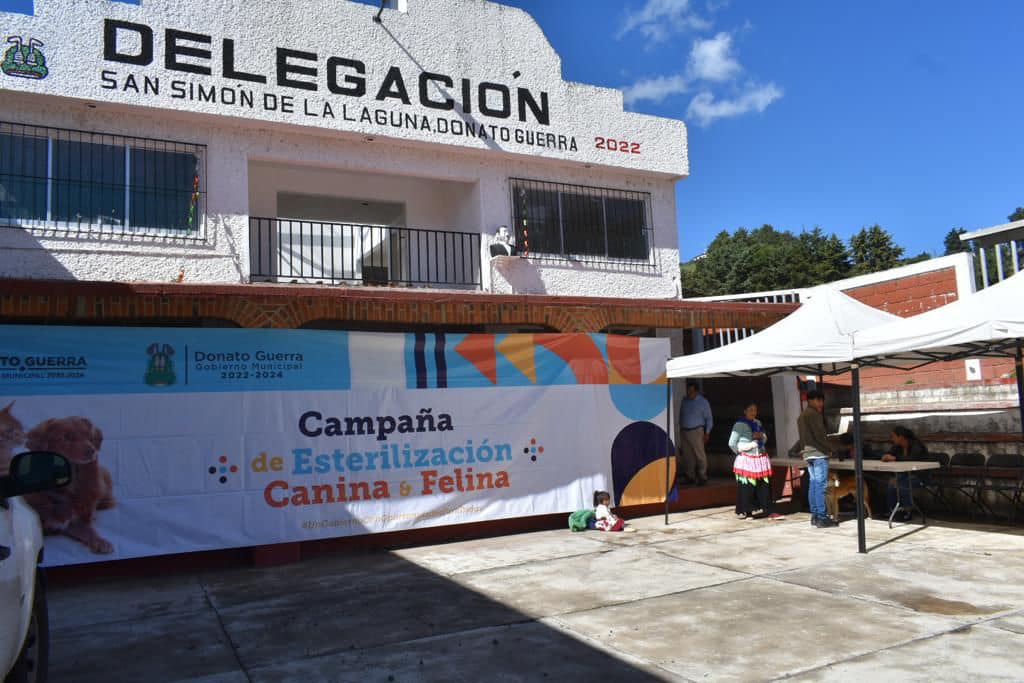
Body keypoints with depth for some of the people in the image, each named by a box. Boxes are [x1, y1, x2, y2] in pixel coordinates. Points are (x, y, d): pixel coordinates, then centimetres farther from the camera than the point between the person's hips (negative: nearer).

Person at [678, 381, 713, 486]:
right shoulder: (684, 401, 10)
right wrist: (681, 428, 15)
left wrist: (707, 433, -5)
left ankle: (702, 477, -1)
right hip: (684, 431, 5)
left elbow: (709, 418, 0)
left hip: (696, 431, -4)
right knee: (687, 455, 8)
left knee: (700, 454, -6)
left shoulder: (703, 402, -2)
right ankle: (690, 476, 17)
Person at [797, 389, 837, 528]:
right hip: (818, 452, -10)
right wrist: (829, 448, -6)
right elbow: (819, 434, -16)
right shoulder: (814, 414, -12)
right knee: (821, 485, -9)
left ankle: (815, 515, 13)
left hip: (808, 453, 10)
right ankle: (821, 517, -10)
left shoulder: (802, 415, 18)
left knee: (813, 484, 10)